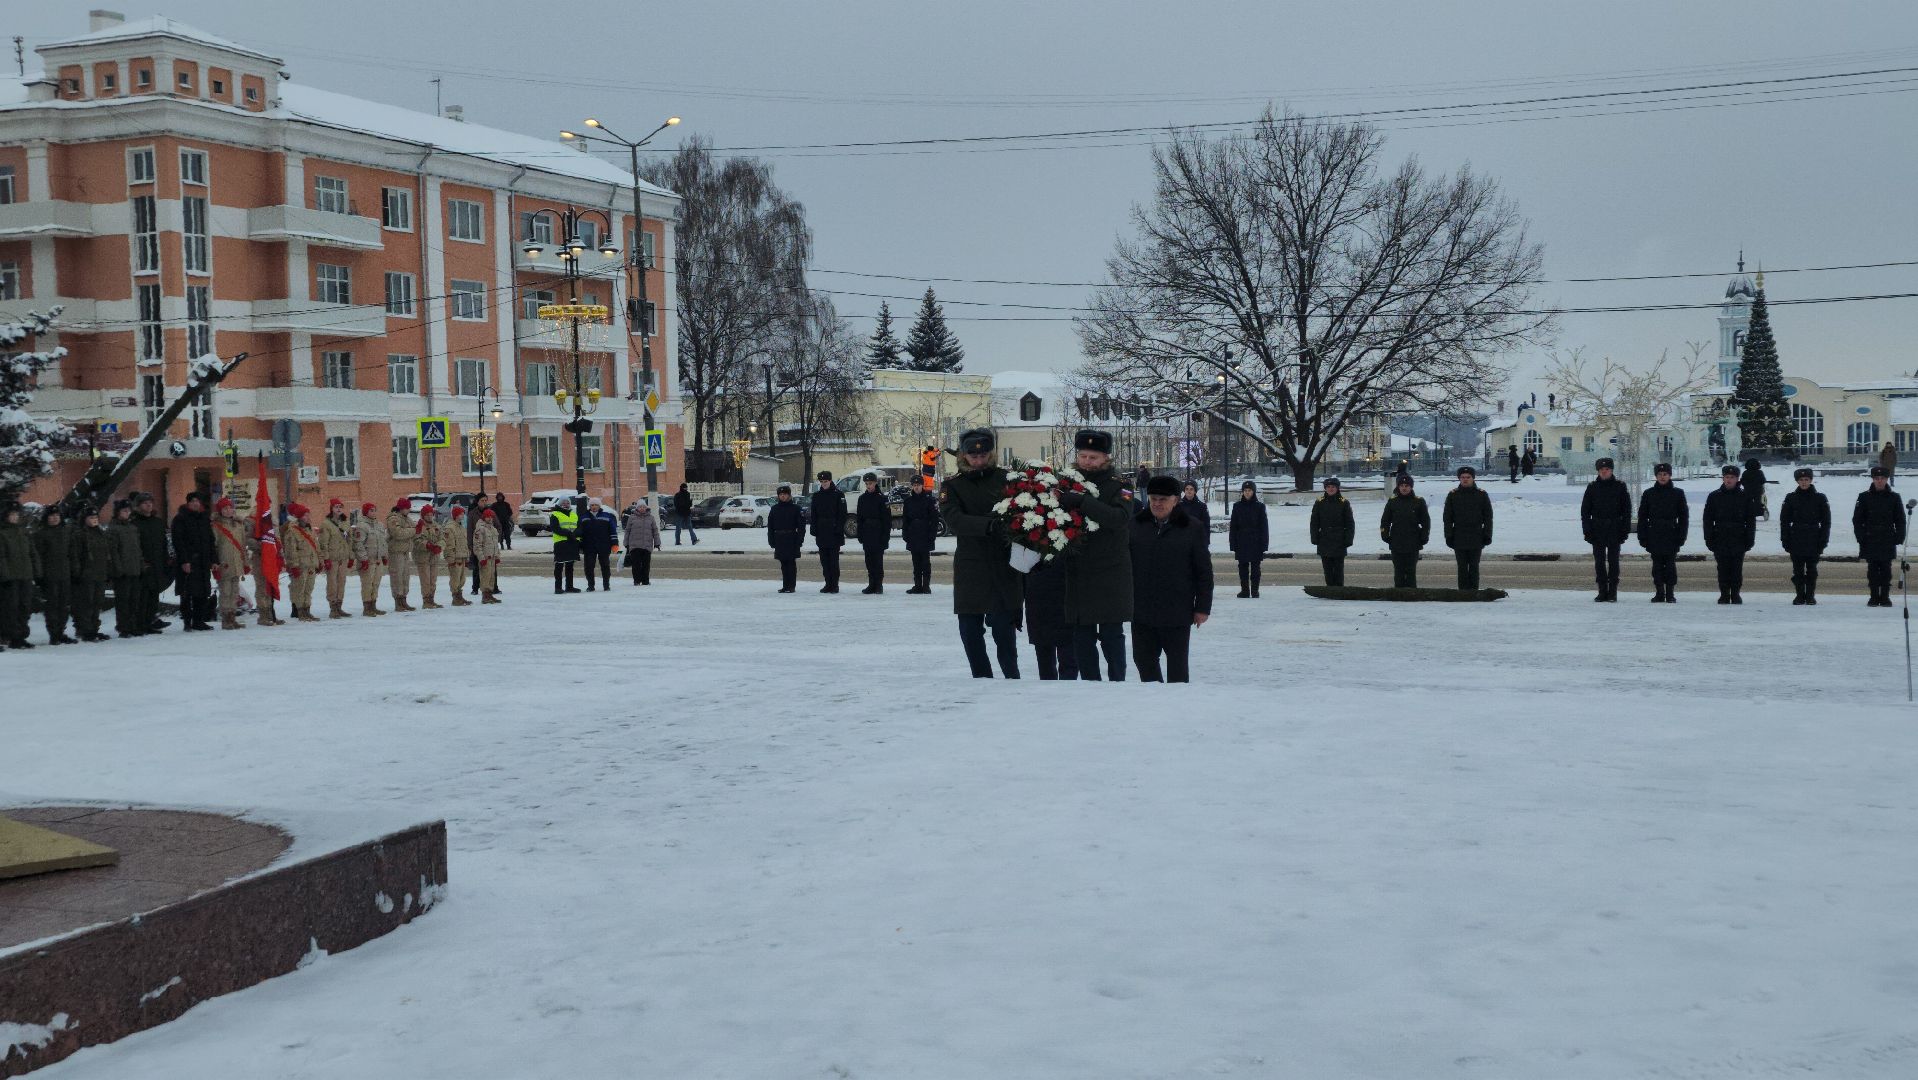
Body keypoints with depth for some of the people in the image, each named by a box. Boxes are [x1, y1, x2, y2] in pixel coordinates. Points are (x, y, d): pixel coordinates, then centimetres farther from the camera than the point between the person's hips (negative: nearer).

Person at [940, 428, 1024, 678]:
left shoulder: (1007, 479, 5)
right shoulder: (952, 485, 4)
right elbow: (954, 520, -12)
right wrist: (989, 525, -27)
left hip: (1004, 566, -2)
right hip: (970, 567, 2)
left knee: (1003, 625, -8)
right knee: (970, 630, 5)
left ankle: (1012, 676, 5)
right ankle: (982, 679, 17)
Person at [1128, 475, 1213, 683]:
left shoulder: (1191, 528, -2)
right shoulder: (1136, 524, 5)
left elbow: (1204, 571, -1)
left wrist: (1202, 607, -3)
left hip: (1177, 611, -3)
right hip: (1142, 610, 3)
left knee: (1177, 660, 7)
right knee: (1144, 658, 8)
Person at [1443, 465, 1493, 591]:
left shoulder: (1482, 494, 4)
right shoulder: (1452, 495, 5)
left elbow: (1488, 517, 6)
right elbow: (1447, 518, 6)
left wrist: (1487, 536, -1)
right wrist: (1449, 536, 0)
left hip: (1476, 539, -1)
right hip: (1459, 538, 1)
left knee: (1474, 566, 3)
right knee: (1462, 567, 3)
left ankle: (1473, 590, 7)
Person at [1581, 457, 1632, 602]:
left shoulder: (1620, 487, 3)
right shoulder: (1592, 487, 6)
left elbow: (1627, 510, 4)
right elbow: (1584, 510, 6)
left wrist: (1625, 530, -4)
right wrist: (1587, 530, -2)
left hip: (1614, 531, -2)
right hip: (1597, 531, 2)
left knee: (1613, 561, 0)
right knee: (1599, 562, 3)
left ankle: (1612, 592, 3)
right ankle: (1602, 592, 9)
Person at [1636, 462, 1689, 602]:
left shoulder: (1678, 493, 4)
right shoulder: (1648, 494, 7)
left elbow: (1684, 516, 6)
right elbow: (1642, 517, 8)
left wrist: (1681, 536, -2)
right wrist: (1643, 537, 1)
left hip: (1671, 536, -1)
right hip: (1654, 537, 1)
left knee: (1670, 566, -1)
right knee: (1657, 566, 4)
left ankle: (1670, 593, 4)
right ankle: (1659, 593, 10)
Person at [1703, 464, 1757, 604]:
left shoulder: (1745, 497, 6)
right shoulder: (1714, 497, 7)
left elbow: (1751, 520, 6)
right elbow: (1707, 520, 7)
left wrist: (1750, 539, -1)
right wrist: (1709, 539, -1)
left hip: (1738, 540, -1)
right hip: (1720, 539, 1)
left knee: (1737, 570, 1)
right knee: (1723, 569, 1)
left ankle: (1735, 594, 9)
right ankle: (1724, 595, 7)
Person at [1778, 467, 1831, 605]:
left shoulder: (1820, 498, 3)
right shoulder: (1791, 498, 6)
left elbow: (1826, 521, 4)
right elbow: (1784, 520, 7)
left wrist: (1823, 540, -3)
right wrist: (1785, 540, 0)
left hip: (1813, 540, -1)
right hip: (1796, 540, 1)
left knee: (1812, 570, 3)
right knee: (1798, 570, 2)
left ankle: (1810, 595, 11)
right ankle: (1800, 596, 9)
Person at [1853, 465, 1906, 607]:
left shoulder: (1893, 497, 6)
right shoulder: (1864, 497, 4)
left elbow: (1900, 520, 9)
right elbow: (1857, 519, 5)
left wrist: (1899, 537, 0)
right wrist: (1860, 537, -4)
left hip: (1887, 541, 0)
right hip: (1870, 541, 0)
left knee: (1886, 569, 0)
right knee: (1872, 569, 1)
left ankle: (1885, 597, 7)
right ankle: (1874, 597, 7)